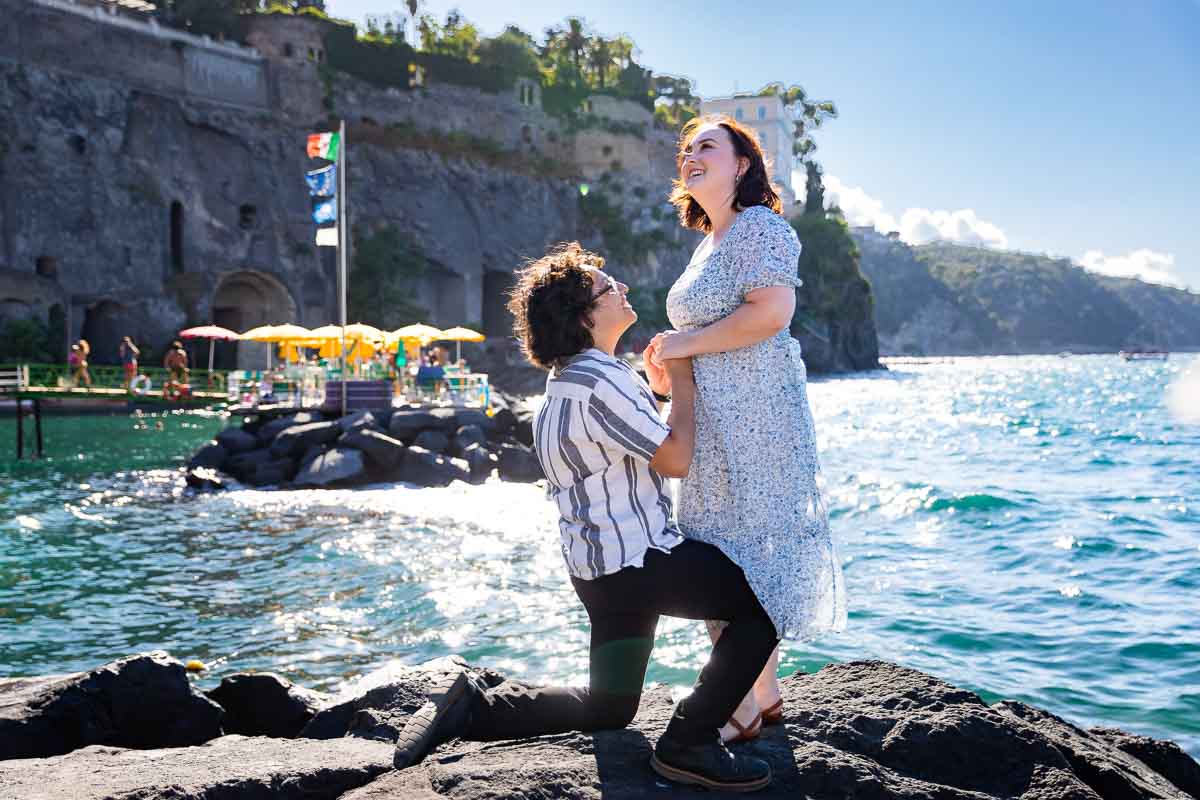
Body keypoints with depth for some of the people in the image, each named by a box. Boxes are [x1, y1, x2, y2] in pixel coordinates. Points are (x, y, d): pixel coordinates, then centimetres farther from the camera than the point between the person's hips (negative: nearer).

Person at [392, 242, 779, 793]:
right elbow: (674, 459, -17)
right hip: (633, 559, -10)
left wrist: (659, 388, 15)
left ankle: (470, 706, 13)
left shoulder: (572, 376, 15)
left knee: (608, 709, 21)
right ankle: (688, 745, -4)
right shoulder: (598, 381, -19)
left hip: (605, 563, 10)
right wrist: (681, 381, -6)